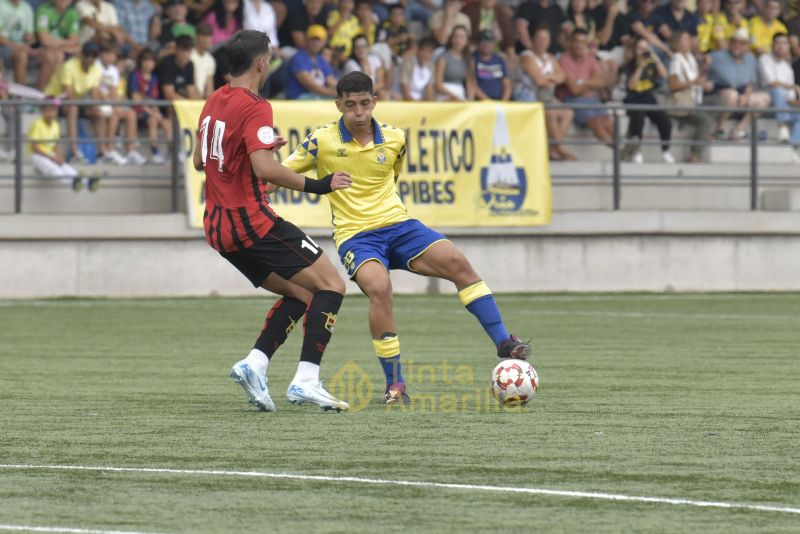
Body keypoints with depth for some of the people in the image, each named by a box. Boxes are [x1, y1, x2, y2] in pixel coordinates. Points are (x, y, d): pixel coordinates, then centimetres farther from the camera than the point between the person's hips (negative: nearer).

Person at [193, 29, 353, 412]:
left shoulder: (213, 103, 11)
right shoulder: (254, 108, -15)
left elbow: (199, 161, 24)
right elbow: (264, 168, -26)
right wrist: (316, 186, -21)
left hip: (218, 226, 9)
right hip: (251, 221, -9)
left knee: (299, 295, 17)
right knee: (331, 285, -4)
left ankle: (254, 365, -2)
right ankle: (306, 381, -16)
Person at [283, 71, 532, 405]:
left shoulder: (394, 139, 5)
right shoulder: (322, 141, -5)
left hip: (397, 224, 4)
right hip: (355, 235, -4)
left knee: (456, 262, -18)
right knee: (379, 288, -32)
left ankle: (504, 344, -13)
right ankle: (394, 385, -21)